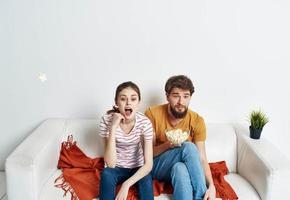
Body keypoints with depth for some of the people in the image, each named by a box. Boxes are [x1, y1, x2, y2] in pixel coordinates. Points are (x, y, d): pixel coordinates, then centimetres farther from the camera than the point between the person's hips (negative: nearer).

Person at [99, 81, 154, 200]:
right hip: (117, 168, 0)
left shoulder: (144, 122, -19)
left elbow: (148, 164, -20)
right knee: (106, 174, -31)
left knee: (146, 180, -30)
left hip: (138, 168, 0)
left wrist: (126, 184, -33)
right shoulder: (107, 120, -21)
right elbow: (110, 163, -26)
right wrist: (113, 128, -34)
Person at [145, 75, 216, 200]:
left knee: (180, 169, -37)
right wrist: (167, 145, -27)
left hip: (181, 165, 1)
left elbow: (202, 159, -12)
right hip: (157, 166, -1)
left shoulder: (197, 121, -8)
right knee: (189, 147, -31)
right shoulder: (152, 114, -12)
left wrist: (211, 186, -29)